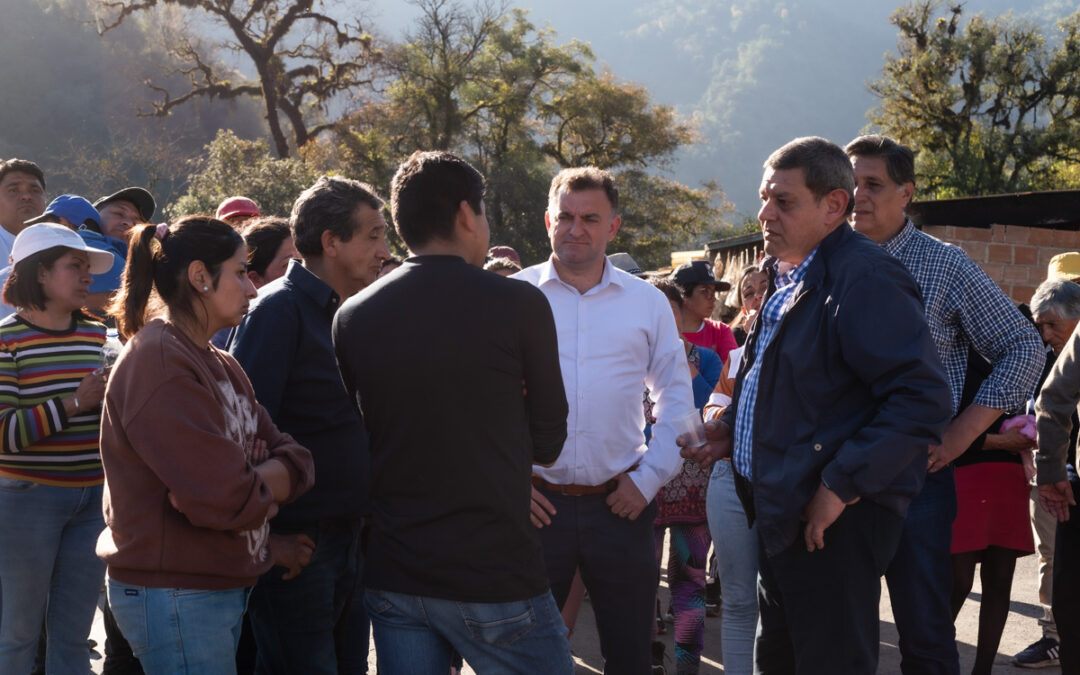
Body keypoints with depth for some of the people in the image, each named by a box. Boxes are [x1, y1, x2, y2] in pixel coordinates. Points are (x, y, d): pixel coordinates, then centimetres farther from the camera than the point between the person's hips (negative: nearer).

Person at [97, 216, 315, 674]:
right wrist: (267, 487, -2)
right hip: (174, 597, -9)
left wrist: (253, 483, -14)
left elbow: (293, 459, 6)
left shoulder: (220, 365, 15)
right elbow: (227, 500, -24)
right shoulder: (158, 362, -18)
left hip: (224, 585, 9)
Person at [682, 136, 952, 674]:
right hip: (782, 515, 10)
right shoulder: (789, 280, 15)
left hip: (834, 523, -10)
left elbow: (921, 400, -26)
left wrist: (841, 487, -25)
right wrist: (736, 430, 13)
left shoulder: (867, 281, -18)